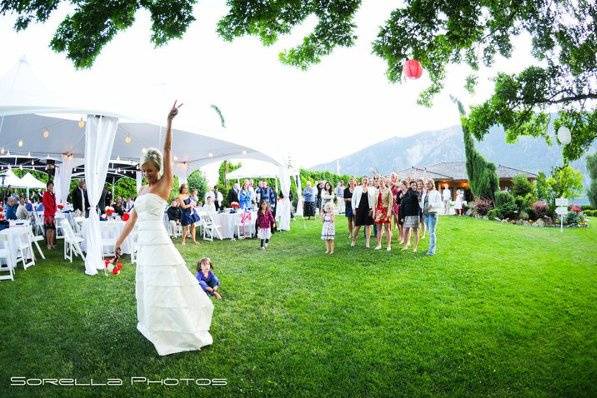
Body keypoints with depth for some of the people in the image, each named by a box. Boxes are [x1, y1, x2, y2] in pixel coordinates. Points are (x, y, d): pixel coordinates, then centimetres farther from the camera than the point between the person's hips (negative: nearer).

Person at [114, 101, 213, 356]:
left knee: (164, 289, -5)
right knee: (148, 288, 17)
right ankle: (153, 326, 35)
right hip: (144, 245, 8)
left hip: (158, 244, -8)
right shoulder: (142, 190, 15)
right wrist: (120, 241, 18)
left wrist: (169, 122, -18)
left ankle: (188, 334, 4)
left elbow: (168, 150, -13)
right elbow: (133, 218, 18)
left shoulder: (164, 184, -5)